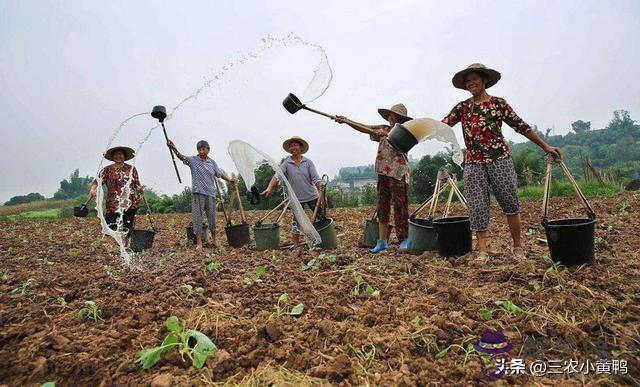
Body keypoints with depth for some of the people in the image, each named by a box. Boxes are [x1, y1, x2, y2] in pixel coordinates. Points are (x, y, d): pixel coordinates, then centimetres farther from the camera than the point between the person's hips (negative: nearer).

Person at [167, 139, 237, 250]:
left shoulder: (212, 162, 9)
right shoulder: (193, 160, -2)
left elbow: (220, 173, 13)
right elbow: (182, 157, -19)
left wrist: (229, 180, 3)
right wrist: (174, 149, -35)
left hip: (210, 193, 3)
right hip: (197, 193, -3)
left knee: (212, 217, 11)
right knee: (197, 217, -1)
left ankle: (213, 240, 28)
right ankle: (199, 243, 6)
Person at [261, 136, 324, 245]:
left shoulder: (308, 162, 0)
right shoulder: (286, 163, -2)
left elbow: (315, 178, -7)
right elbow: (277, 176, -16)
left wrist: (321, 189, -23)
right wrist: (269, 188, -33)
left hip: (312, 196, 1)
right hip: (297, 198, 0)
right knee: (296, 222, 5)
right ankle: (296, 245, 18)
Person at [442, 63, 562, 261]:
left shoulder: (498, 103, 6)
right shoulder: (462, 107, 10)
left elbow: (521, 126, 8)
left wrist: (545, 146, 9)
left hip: (500, 159, -1)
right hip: (473, 163, 1)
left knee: (510, 203, 5)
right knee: (477, 207, -3)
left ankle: (518, 247, 21)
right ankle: (482, 251, 3)